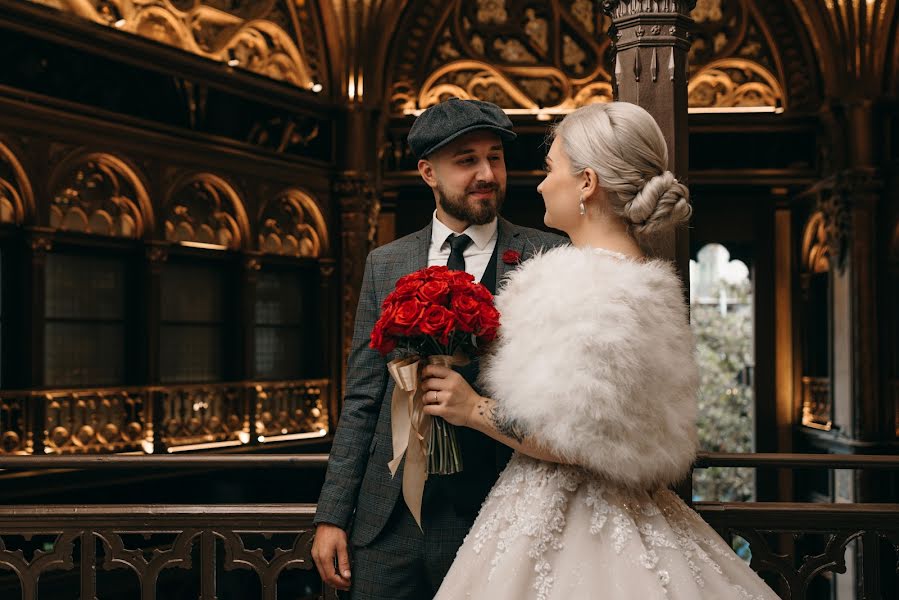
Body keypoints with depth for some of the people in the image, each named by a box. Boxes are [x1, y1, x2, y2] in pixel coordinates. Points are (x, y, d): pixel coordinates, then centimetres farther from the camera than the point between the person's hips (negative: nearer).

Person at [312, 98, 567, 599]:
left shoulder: (552, 259, -1)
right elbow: (362, 400, 10)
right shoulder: (385, 264, 9)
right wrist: (332, 516, 6)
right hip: (390, 521, 3)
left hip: (496, 520, -2)